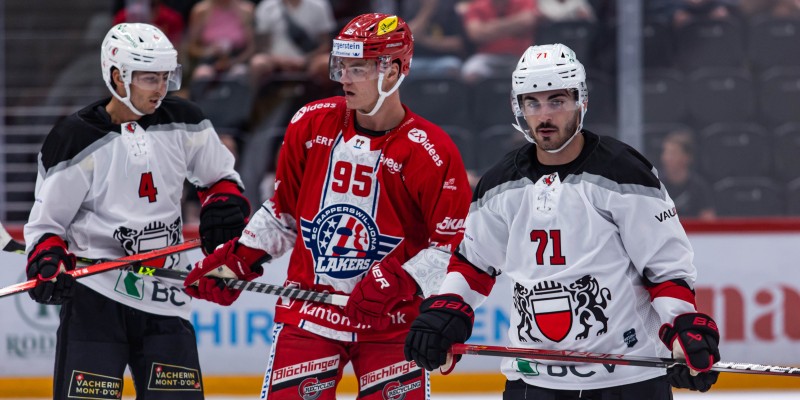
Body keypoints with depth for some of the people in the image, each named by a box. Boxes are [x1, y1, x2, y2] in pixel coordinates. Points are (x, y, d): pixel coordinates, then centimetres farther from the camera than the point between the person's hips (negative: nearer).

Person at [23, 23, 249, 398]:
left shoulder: (183, 123, 4)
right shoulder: (78, 140, -8)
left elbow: (219, 175, 21)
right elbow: (45, 222, -2)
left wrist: (225, 206, 0)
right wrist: (47, 264, -21)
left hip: (165, 300, 4)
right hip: (96, 293, -4)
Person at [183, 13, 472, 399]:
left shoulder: (431, 152, -12)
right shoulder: (311, 124, 1)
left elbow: (454, 244, -10)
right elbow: (283, 209, 14)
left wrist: (396, 283, -20)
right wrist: (238, 260, 5)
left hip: (391, 321, -2)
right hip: (308, 313, 2)